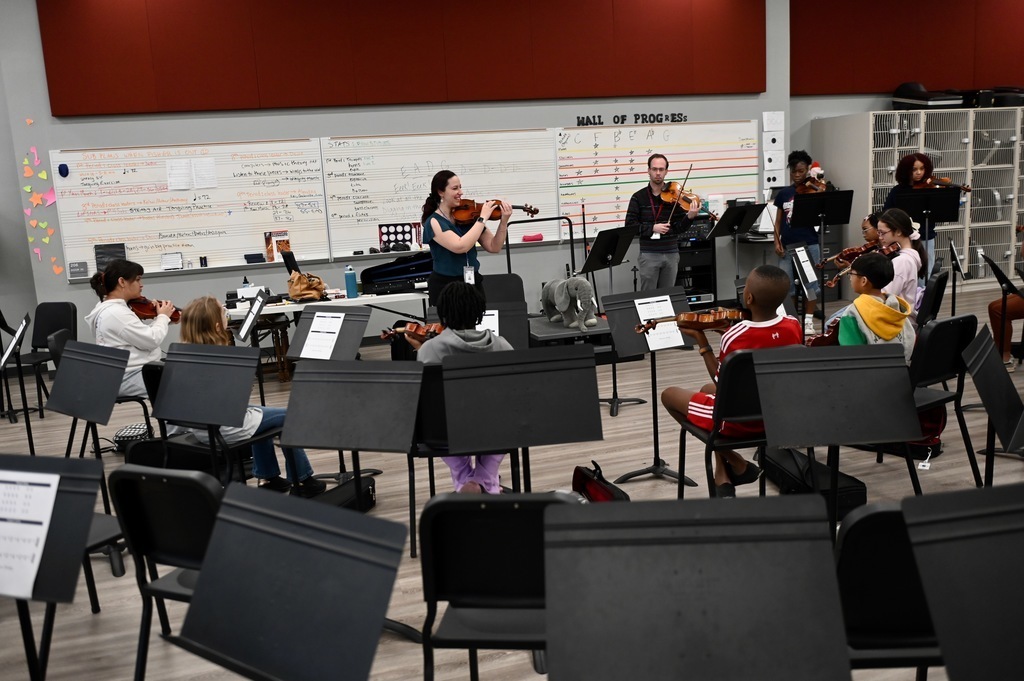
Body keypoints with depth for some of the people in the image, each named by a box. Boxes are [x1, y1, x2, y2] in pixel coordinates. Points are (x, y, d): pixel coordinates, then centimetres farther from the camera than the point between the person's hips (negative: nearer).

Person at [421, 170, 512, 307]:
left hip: (474, 282, 4)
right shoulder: (434, 222, -11)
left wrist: (504, 222, -10)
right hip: (445, 286, -4)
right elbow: (460, 246, -26)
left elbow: (493, 247, 4)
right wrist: (483, 218, -21)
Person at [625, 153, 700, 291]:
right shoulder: (638, 197, 0)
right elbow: (630, 225, -5)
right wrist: (652, 228, -17)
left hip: (672, 254, 2)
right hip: (648, 254, -2)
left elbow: (679, 227, 1)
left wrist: (689, 217, -18)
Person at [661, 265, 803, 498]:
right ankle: (724, 469, 26)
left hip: (738, 421, -7)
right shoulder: (794, 326, -11)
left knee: (669, 395, 14)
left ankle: (732, 462, 15)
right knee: (707, 390, 31)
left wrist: (702, 341, -10)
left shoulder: (734, 336, -27)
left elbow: (722, 385, -14)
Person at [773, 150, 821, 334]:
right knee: (786, 283, 6)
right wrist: (777, 242, 0)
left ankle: (808, 320, 10)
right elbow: (778, 221, 9)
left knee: (810, 283, 1)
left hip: (809, 244, -2)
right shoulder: (783, 193, 8)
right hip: (787, 245, 3)